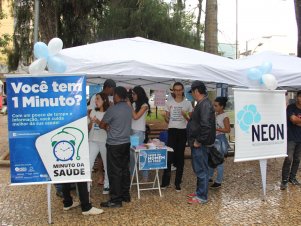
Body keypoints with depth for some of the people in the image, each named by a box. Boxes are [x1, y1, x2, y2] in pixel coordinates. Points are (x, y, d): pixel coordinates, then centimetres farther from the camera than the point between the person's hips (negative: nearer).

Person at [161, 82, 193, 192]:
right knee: (169, 156, -3)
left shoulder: (187, 103, 2)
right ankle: (165, 181, 10)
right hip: (172, 130, 0)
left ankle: (178, 182, 14)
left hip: (183, 131, 0)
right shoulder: (169, 102, 5)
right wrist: (166, 118, -10)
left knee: (180, 156, 5)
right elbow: (166, 118, 11)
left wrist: (185, 116, -14)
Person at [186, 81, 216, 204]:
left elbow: (206, 125, -28)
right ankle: (199, 192, 31)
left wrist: (198, 141, -22)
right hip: (196, 143, 10)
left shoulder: (205, 105, -19)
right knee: (199, 169, 18)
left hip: (199, 144, -10)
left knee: (201, 170, -1)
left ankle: (202, 197, 10)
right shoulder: (201, 104, 13)